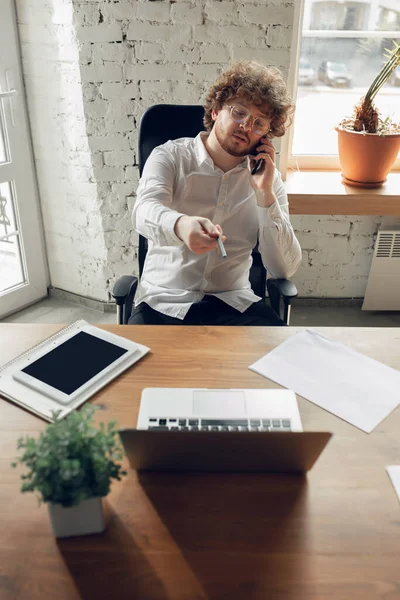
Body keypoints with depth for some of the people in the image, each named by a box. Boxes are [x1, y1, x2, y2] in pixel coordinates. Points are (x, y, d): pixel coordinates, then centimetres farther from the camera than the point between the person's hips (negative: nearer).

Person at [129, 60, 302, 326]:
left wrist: (265, 194, -9)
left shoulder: (268, 178, 7)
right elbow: (146, 212, -19)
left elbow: (284, 269, 0)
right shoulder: (170, 157, 2)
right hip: (165, 302, -2)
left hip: (234, 303, 2)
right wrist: (181, 225, -41)